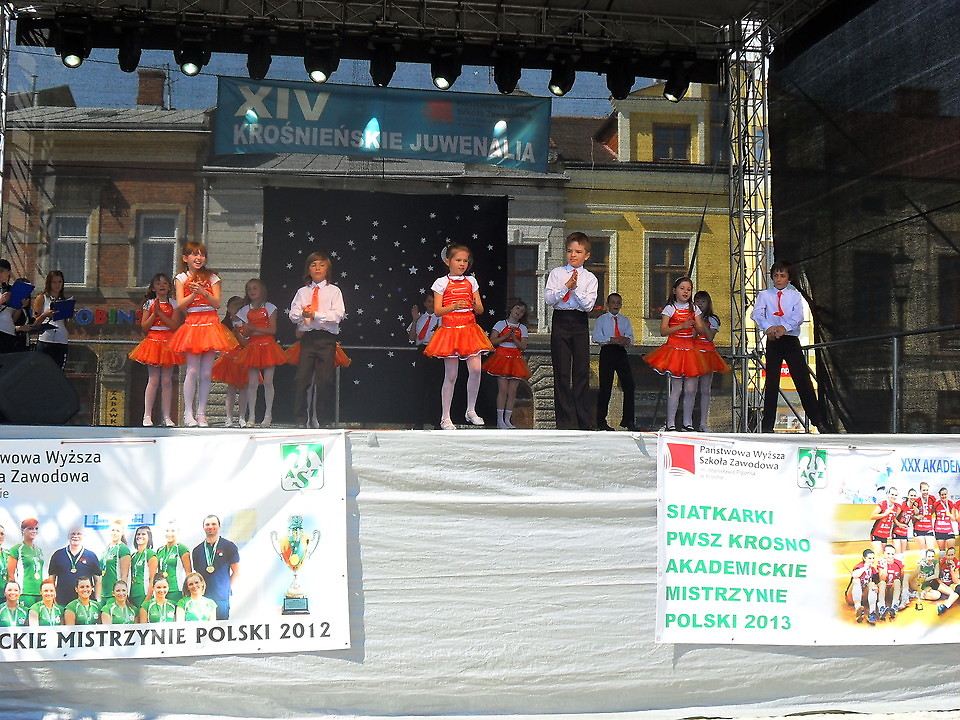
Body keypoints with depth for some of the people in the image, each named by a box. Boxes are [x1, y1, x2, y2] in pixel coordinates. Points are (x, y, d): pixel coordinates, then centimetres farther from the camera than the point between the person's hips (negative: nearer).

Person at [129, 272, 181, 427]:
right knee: (153, 380, -4)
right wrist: (154, 313, -9)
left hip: (168, 343, 0)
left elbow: (174, 325, -7)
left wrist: (160, 312, -11)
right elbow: (144, 327, 1)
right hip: (153, 341, 0)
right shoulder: (149, 304, 6)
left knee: (167, 381, 0)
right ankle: (147, 415, 0)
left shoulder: (173, 304, 6)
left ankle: (166, 416, 4)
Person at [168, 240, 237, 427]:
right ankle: (188, 413, -3)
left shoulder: (212, 277, 9)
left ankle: (201, 413, 5)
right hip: (192, 325, -1)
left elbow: (217, 303, 1)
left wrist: (204, 292, -15)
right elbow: (180, 304, -1)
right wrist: (194, 294, -15)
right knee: (192, 370, -8)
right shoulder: (181, 278, 8)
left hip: (210, 325, 1)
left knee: (206, 372, 0)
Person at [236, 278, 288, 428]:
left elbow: (273, 330, -4)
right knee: (252, 383, -3)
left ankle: (268, 415, 2)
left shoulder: (269, 308, 4)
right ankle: (252, 416, 1)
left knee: (268, 382, -4)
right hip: (252, 347, 2)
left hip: (268, 346, -2)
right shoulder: (245, 310, 12)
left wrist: (254, 328, -12)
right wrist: (246, 331, -14)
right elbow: (245, 334, 9)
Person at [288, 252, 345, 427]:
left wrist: (315, 314, -16)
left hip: (326, 339, -2)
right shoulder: (302, 292, 16)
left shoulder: (334, 291, 6)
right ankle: (300, 418, 3)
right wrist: (302, 314, -13)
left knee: (324, 380, -2)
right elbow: (292, 315, 9)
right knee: (302, 378, -4)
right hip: (307, 338, 2)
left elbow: (338, 315, -8)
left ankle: (321, 418, 7)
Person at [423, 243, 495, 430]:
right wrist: (454, 306, -20)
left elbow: (480, 310, 11)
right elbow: (437, 311, -4)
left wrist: (476, 305, -12)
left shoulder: (471, 281, 11)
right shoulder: (442, 283, 1)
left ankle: (471, 411, 9)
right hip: (450, 330, -3)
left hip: (470, 330, 3)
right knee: (451, 375, -1)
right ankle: (445, 418, 9)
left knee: (476, 369, -10)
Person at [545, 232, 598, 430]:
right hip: (560, 321, 0)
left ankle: (584, 421, 9)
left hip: (580, 323, 0)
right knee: (561, 371, 0)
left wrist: (576, 288, -16)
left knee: (582, 371, 1)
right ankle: (565, 420, 6)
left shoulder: (590, 278, 6)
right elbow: (548, 298, -4)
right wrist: (566, 286, -14)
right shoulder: (556, 273, 7)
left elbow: (588, 305, -5)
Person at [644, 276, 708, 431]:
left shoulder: (694, 309, 11)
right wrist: (682, 326, -19)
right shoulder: (670, 308, 0)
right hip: (674, 349, -4)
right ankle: (670, 423, 0)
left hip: (690, 350, 4)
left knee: (691, 389, 2)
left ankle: (687, 422, 13)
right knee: (676, 388, -7)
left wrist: (696, 326, -16)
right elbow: (663, 331, -9)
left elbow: (702, 331, 7)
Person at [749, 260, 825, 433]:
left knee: (803, 380, -3)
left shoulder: (795, 295, 8)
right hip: (773, 341, 0)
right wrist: (767, 327, -29)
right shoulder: (764, 295, 8)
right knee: (771, 382, 1)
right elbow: (757, 314, -9)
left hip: (791, 339, 0)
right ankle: (768, 425, 6)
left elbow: (798, 316, -8)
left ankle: (818, 421, 3)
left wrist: (785, 326, -28)